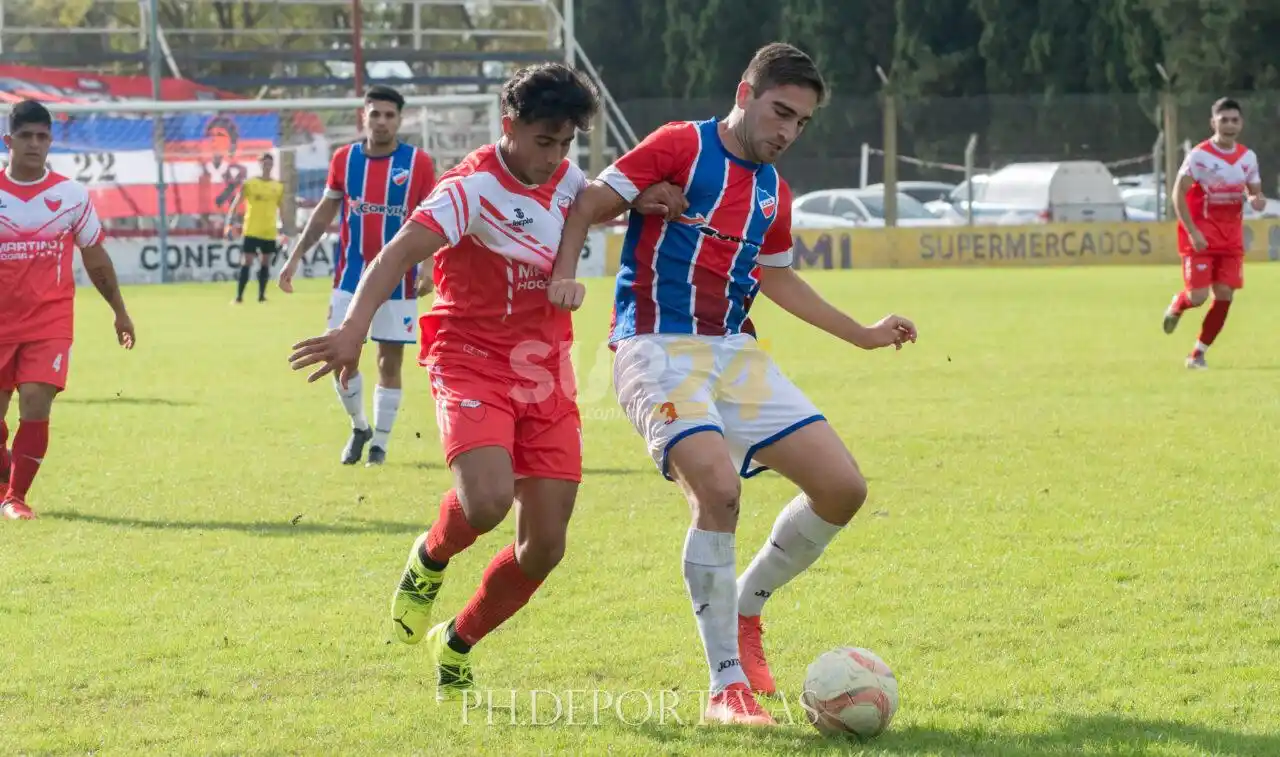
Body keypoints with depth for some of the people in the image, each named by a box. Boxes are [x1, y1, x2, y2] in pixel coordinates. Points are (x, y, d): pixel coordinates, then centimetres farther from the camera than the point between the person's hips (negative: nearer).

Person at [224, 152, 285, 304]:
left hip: (270, 233, 3)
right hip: (251, 231, -3)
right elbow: (235, 205, -3)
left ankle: (261, 295, 17)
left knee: (265, 264, 8)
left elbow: (282, 210, 13)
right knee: (246, 263, -5)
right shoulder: (249, 184, -4)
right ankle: (239, 296, -3)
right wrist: (229, 225, -13)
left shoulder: (278, 187, 5)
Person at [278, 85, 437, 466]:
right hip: (350, 276, 2)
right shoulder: (344, 159, 3)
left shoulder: (418, 163, -5)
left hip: (397, 281, -2)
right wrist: (295, 257, 10)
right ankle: (359, 427, 23)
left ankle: (380, 442, 13)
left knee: (390, 362, 2)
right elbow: (324, 212, 13)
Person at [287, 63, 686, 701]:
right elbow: (401, 251, -30)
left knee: (544, 547, 0)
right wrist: (355, 326, -47)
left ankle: (455, 646, 25)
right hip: (473, 366, -6)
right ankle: (430, 558, 6)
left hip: (545, 377, 6)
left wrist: (640, 203, 6)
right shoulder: (473, 188, -16)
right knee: (486, 503, -31)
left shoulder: (564, 180, 6)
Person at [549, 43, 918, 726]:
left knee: (842, 487, -3)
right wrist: (564, 272, -24)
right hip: (659, 352, -7)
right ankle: (727, 687, -17)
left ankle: (744, 610, 20)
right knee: (718, 489, -28)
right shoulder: (680, 147, -5)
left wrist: (863, 335, 31)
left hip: (736, 355, 7)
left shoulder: (773, 192, 15)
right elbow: (587, 204, -7)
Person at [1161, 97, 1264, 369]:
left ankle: (1198, 354, 8)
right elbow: (1178, 194, -12)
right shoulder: (1199, 155, -11)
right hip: (1201, 235, -5)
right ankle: (1177, 306, 27)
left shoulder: (1247, 157, 6)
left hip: (1231, 237, 5)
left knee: (1224, 295, -3)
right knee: (1198, 296, -11)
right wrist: (1192, 232, -20)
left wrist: (1257, 200, -10)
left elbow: (1254, 191, 16)